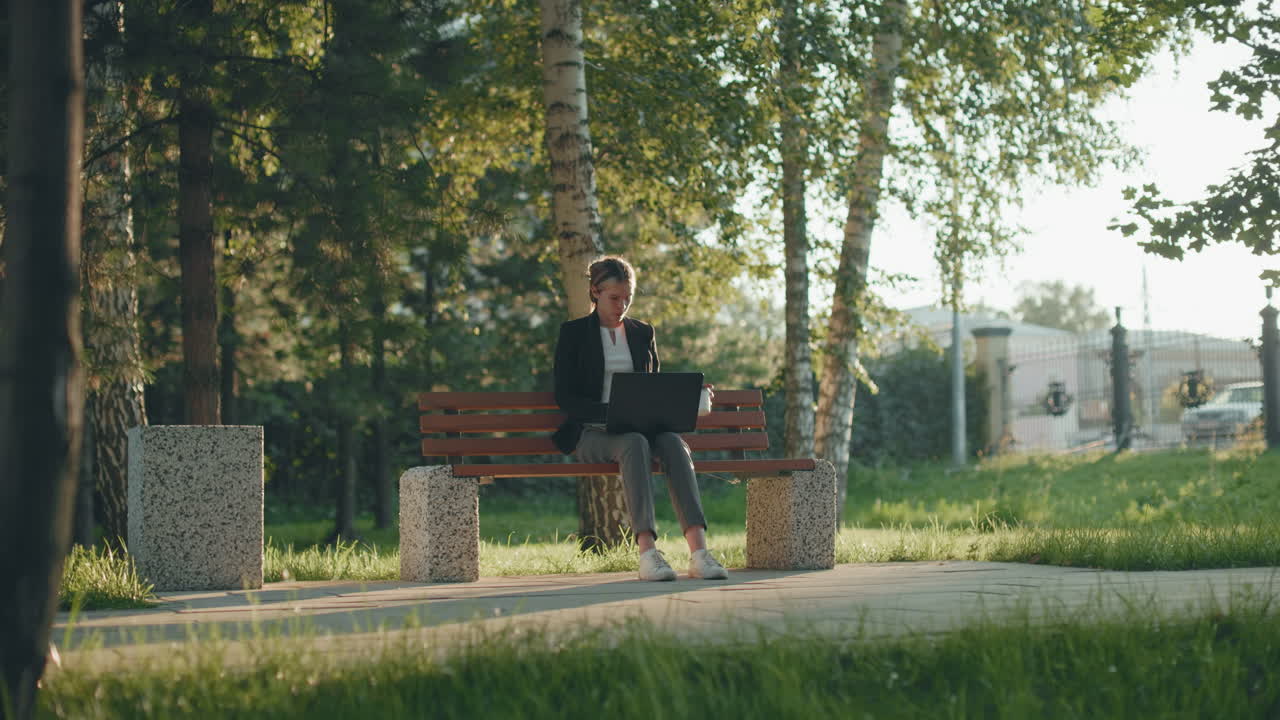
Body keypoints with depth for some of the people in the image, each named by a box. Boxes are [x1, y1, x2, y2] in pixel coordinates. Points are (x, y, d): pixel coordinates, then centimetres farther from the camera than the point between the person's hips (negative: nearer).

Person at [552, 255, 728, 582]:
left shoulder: (642, 333, 18)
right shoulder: (573, 333, 5)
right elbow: (564, 396, -4)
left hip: (639, 428, 4)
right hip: (591, 432, -4)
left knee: (673, 442, -32)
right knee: (635, 444, -38)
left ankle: (699, 551, -46)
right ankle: (647, 552, -49)